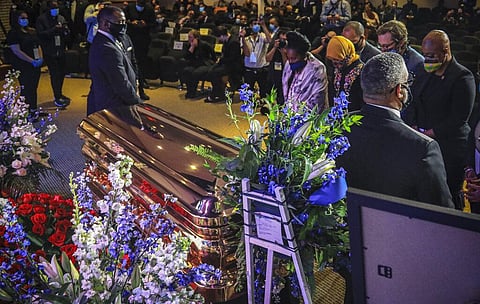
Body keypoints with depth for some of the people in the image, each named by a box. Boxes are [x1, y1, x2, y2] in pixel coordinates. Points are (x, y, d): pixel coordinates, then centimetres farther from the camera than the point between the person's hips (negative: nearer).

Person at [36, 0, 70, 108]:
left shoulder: (61, 18, 11)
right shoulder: (41, 19, -5)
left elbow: (67, 33, 7)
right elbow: (41, 34, -15)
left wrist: (65, 30, -16)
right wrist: (54, 29, -23)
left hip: (61, 51, 5)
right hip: (50, 52, -5)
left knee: (61, 73, 10)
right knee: (54, 75, -7)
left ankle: (59, 94, 27)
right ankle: (57, 98, -1)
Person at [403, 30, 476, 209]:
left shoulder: (462, 77, -9)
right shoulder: (424, 73, 13)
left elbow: (458, 118, -14)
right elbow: (412, 104, 16)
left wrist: (428, 133, -13)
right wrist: (414, 127, -2)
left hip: (449, 149, -6)